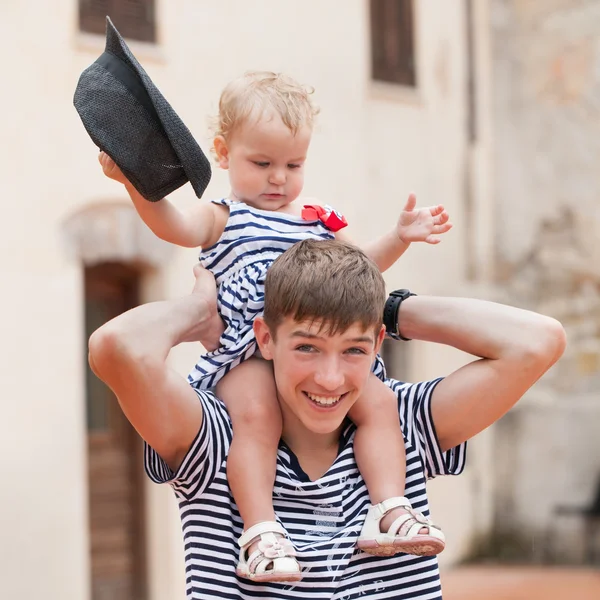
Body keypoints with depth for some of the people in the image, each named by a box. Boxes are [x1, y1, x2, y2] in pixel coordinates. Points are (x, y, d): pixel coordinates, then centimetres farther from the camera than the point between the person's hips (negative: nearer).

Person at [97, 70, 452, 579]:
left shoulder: (319, 220, 22)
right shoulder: (223, 219, 5)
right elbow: (176, 226, -17)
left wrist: (399, 238, 15)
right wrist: (136, 181, -35)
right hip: (247, 355, -5)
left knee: (378, 400, -13)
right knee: (256, 413, -33)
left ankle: (391, 511, -12)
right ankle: (261, 529, -36)